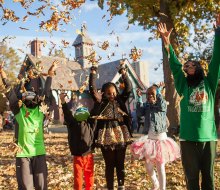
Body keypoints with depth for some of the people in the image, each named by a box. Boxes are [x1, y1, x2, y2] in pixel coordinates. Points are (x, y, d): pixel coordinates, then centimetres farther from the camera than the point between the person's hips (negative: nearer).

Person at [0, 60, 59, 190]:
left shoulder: (40, 109, 2)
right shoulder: (19, 109, 0)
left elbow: (47, 92, 1)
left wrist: (50, 74, 1)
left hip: (39, 152, 1)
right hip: (23, 153, -1)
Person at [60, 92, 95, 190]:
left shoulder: (90, 123, 1)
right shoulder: (73, 124, -4)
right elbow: (67, 114, -16)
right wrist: (63, 102, -29)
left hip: (89, 155, 2)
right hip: (78, 155, -2)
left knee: (89, 175, 14)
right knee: (78, 176, 6)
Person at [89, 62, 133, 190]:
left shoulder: (120, 100, 6)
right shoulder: (101, 102, 1)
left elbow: (128, 88, -1)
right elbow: (93, 90, -8)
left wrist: (124, 74, -10)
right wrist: (93, 74, -13)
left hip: (121, 135, 2)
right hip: (107, 136, -2)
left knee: (120, 163, 12)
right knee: (109, 164, 9)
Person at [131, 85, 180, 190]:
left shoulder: (162, 106, -3)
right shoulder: (147, 106, 8)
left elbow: (162, 104, -26)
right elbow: (140, 111, -9)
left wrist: (157, 92, -24)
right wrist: (139, 98, -16)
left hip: (160, 138, -4)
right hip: (149, 139, 5)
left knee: (160, 167, 2)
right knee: (149, 168, 14)